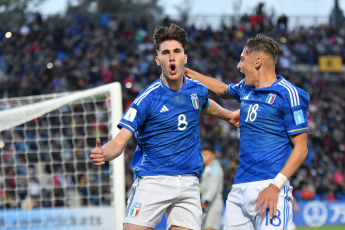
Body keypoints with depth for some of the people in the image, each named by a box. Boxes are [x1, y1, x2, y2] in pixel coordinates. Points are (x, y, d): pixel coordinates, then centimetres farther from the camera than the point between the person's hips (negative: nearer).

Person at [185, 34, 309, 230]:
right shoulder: (246, 89, 17)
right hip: (240, 189, 8)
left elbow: (301, 148, -10)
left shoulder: (287, 94, -6)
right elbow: (222, 89, 42)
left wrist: (275, 186, -19)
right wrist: (185, 71, 44)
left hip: (268, 188, -7)